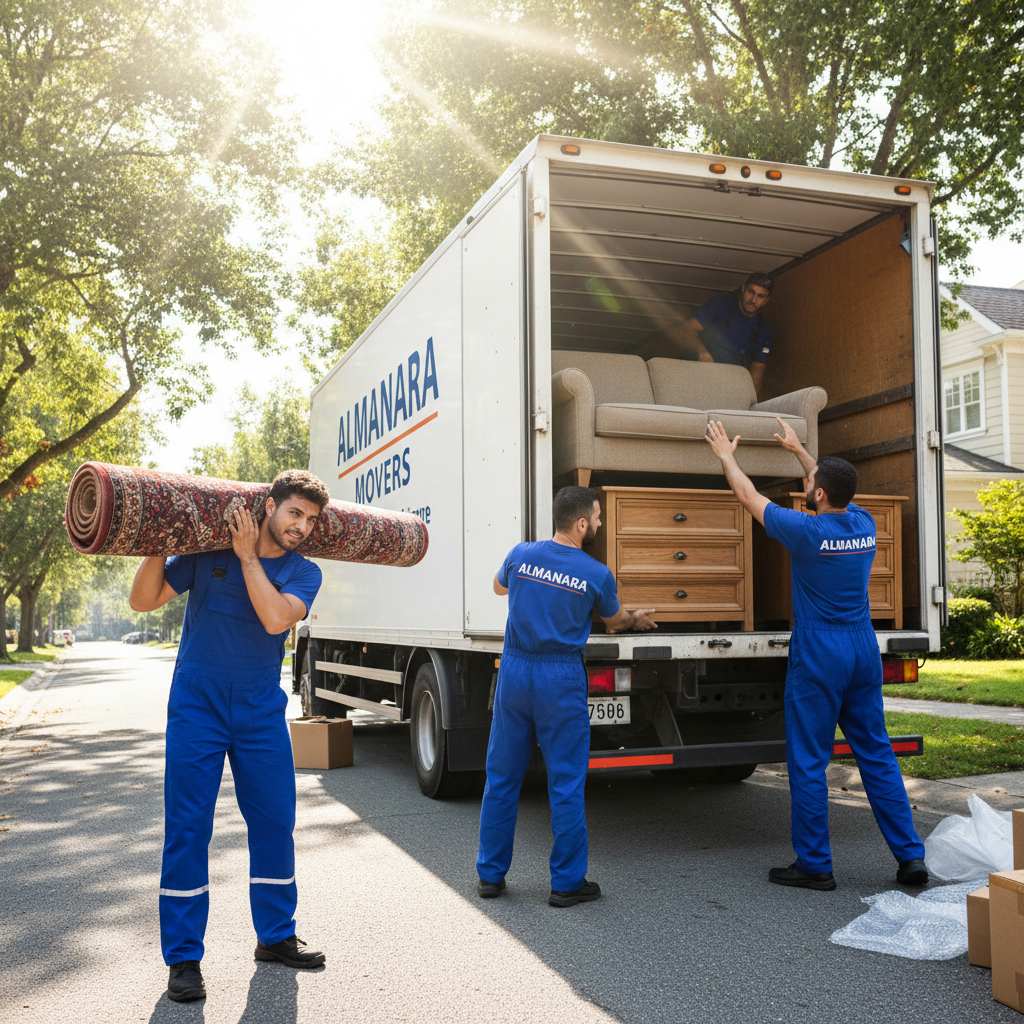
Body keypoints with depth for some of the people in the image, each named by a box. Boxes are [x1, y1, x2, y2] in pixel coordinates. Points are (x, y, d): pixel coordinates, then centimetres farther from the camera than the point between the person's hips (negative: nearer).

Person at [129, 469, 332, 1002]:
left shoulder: (303, 572, 0)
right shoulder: (207, 551, -3)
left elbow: (275, 617, -20)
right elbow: (143, 600, -2)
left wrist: (248, 555, -17)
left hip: (261, 713, 2)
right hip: (196, 710, -2)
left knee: (275, 823, 7)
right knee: (187, 829, -2)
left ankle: (276, 935, 25)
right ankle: (183, 958, 9)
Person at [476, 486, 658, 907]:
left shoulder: (521, 555, 0)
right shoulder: (596, 575, -7)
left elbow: (499, 586, 22)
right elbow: (615, 621, 13)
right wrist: (638, 619, 35)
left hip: (514, 671, 4)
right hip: (561, 682, -3)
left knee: (501, 778, 12)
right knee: (566, 784, 6)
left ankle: (490, 874, 21)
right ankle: (567, 882, 12)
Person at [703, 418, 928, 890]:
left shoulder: (808, 531, -15)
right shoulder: (864, 524, 2)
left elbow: (749, 496, -1)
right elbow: (837, 489, 25)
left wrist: (726, 456, 15)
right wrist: (798, 449, 36)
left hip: (818, 654, -6)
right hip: (864, 648, 7)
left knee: (808, 761, 3)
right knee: (877, 754, 13)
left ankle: (814, 865, 10)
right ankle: (910, 856, 15)